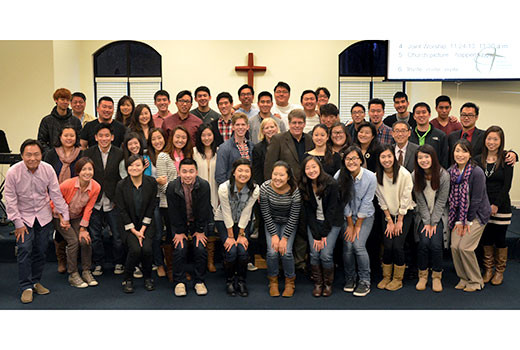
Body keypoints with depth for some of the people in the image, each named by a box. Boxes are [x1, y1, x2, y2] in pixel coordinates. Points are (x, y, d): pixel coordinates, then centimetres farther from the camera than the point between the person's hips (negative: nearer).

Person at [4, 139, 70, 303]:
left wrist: (64, 215, -2)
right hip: (24, 216, -2)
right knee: (25, 250, -10)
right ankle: (26, 287, 1)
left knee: (40, 251, 6)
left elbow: (56, 194, -3)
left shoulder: (48, 169, -11)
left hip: (44, 216, 2)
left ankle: (36, 281, 23)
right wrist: (18, 223, -12)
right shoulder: (13, 172, -17)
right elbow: (10, 199, -11)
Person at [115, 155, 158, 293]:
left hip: (146, 223, 1)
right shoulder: (121, 185, -7)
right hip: (128, 225, -1)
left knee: (147, 248, -21)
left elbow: (151, 208, -3)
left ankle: (148, 278, 6)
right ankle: (127, 279, 1)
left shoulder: (151, 182, -4)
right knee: (135, 249, -23)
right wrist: (134, 231, -12)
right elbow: (122, 210, -6)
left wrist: (142, 230, -9)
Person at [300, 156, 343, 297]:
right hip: (314, 223, 3)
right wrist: (316, 235, -11)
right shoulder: (303, 186, -6)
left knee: (326, 254, -13)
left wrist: (324, 234, -16)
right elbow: (308, 212, -4)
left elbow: (331, 210, -15)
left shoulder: (331, 184, -17)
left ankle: (328, 284, 10)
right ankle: (318, 284, 12)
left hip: (332, 222, -3)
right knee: (314, 254, -8)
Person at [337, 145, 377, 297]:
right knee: (347, 246, -8)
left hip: (366, 216, -2)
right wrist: (350, 225, -5)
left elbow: (365, 204, -13)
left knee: (358, 245, -15)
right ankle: (349, 278, 14)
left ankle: (365, 281, 1)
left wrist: (357, 226, -10)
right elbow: (344, 202, -8)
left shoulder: (370, 178, -17)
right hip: (347, 216, 2)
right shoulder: (340, 177, -14)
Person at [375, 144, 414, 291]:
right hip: (388, 214, 3)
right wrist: (389, 221, -2)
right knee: (387, 245, -8)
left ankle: (398, 279, 5)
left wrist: (399, 221, -8)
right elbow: (382, 201, 0)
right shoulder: (377, 176, -7)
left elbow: (405, 199, -12)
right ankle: (386, 277, 12)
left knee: (397, 245, -12)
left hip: (405, 214, -2)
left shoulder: (404, 174, -17)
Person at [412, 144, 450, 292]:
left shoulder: (444, 175, -12)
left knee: (435, 243, -19)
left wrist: (433, 222, -12)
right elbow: (420, 202, -5)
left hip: (439, 215, -1)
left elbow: (441, 201, -9)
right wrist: (427, 222, -9)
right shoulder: (415, 176, -7)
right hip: (422, 215, 1)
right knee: (424, 241, -19)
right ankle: (423, 275, 0)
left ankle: (437, 276, 1)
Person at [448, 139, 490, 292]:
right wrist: (459, 221, -1)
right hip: (459, 215, 5)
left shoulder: (477, 172, -18)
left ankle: (476, 281, 8)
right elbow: (452, 197, 3)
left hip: (477, 214, -5)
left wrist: (468, 221, -11)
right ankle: (464, 279, 16)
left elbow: (476, 199, -15)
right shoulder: (450, 171, -1)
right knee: (455, 246, -5)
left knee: (465, 247, -12)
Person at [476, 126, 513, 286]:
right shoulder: (478, 160, 5)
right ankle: (488, 270, 22)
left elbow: (507, 185, -7)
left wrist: (496, 205, -12)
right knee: (485, 238, 8)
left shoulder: (506, 160, -4)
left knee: (500, 239, 4)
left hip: (501, 207, -2)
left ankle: (499, 271, 20)